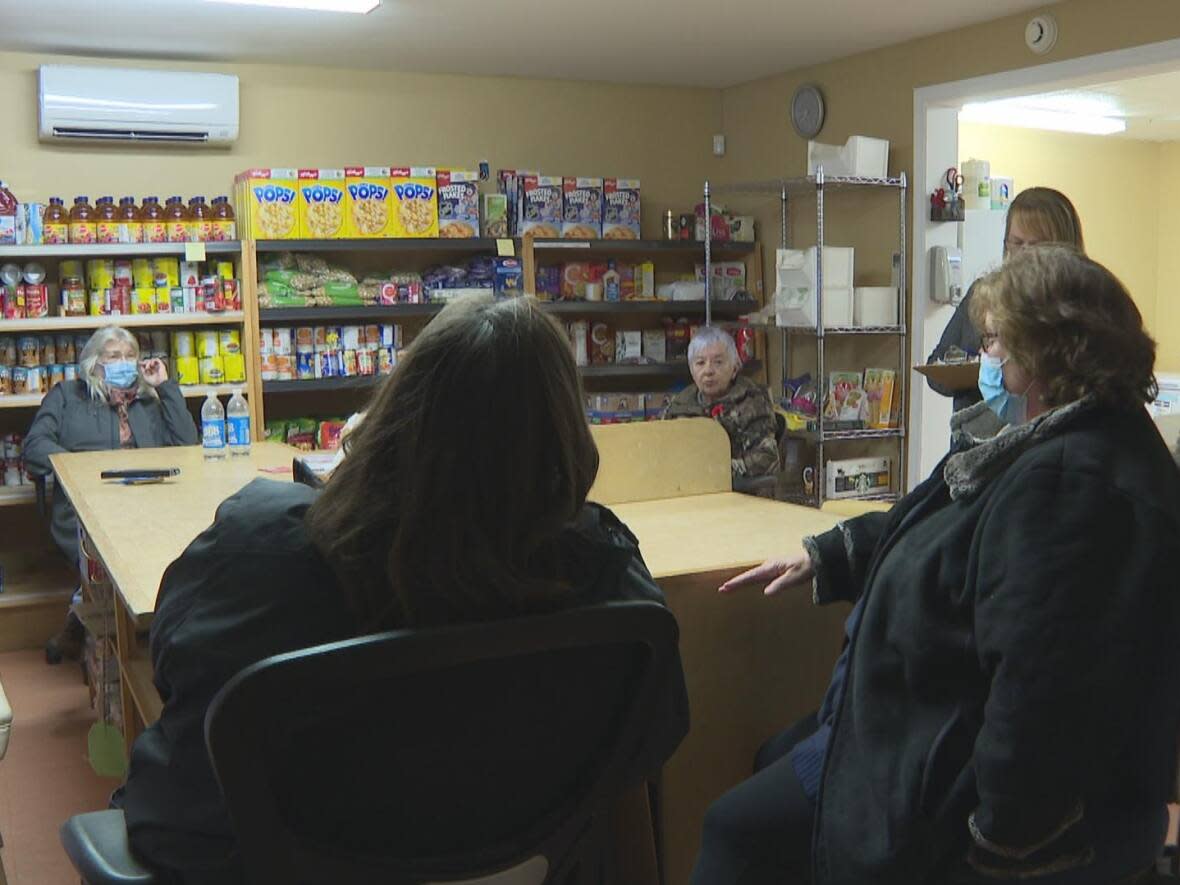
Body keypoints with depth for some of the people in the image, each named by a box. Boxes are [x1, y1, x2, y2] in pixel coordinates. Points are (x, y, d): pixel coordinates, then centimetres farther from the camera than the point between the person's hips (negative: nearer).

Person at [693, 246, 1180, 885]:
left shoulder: (1067, 480, -32)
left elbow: (1042, 686, -36)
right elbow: (941, 530, 19)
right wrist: (823, 558, 18)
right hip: (945, 723, 11)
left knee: (740, 829, -4)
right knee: (776, 760, 24)